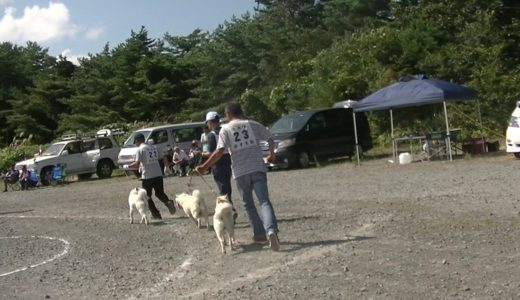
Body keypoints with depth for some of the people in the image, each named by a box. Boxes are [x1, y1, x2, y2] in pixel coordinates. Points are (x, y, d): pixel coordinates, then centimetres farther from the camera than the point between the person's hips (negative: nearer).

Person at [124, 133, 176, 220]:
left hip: (147, 176, -5)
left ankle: (156, 214, 6)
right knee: (160, 193, 16)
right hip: (158, 174, 6)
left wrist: (127, 166, 0)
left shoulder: (140, 149, -9)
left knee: (147, 196, 10)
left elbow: (137, 164, -16)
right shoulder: (153, 147, 12)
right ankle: (168, 202, -13)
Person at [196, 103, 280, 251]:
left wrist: (204, 167, -7)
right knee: (264, 201, -7)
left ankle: (259, 233, 19)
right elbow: (270, 140, 8)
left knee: (248, 204, 17)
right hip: (258, 168, 1)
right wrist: (271, 155, 27)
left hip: (240, 172, 0)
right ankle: (271, 230, -28)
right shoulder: (254, 124, 6)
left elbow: (219, 151, -11)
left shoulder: (225, 129, 1)